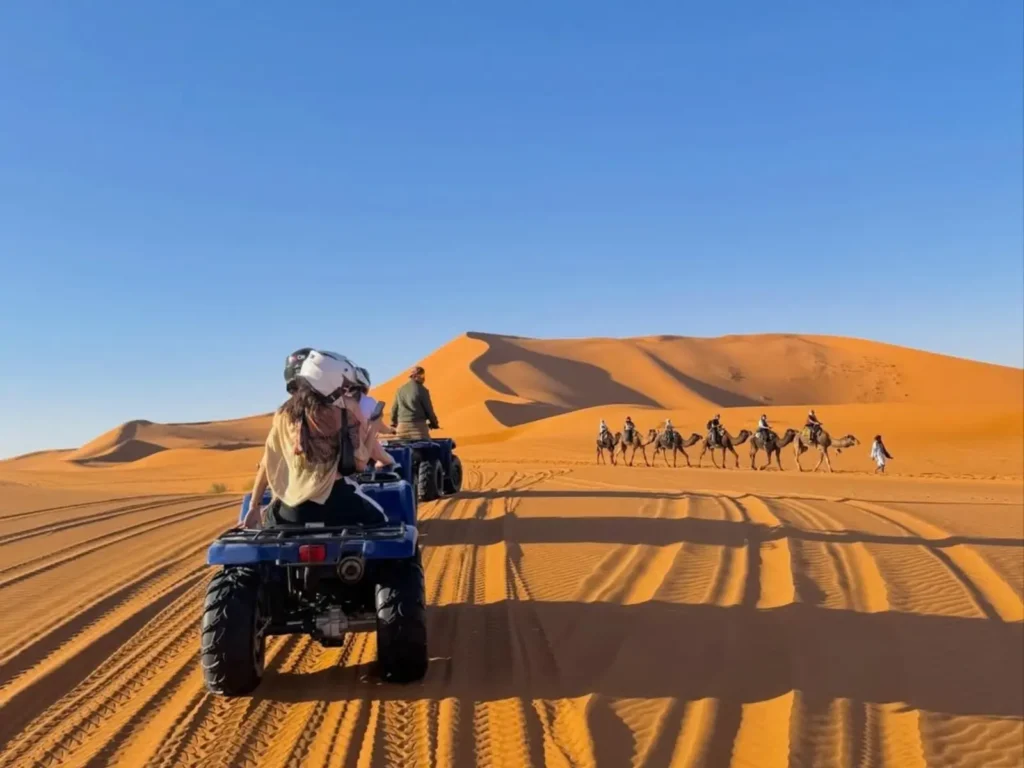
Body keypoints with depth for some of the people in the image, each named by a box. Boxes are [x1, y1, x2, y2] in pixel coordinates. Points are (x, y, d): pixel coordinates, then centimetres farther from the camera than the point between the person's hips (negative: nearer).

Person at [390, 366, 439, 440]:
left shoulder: (400, 390, 7)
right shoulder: (422, 390, -8)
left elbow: (394, 408, 13)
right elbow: (429, 409, -3)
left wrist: (394, 422, 29)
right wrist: (434, 423, 14)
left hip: (402, 427, 5)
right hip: (418, 426, -5)